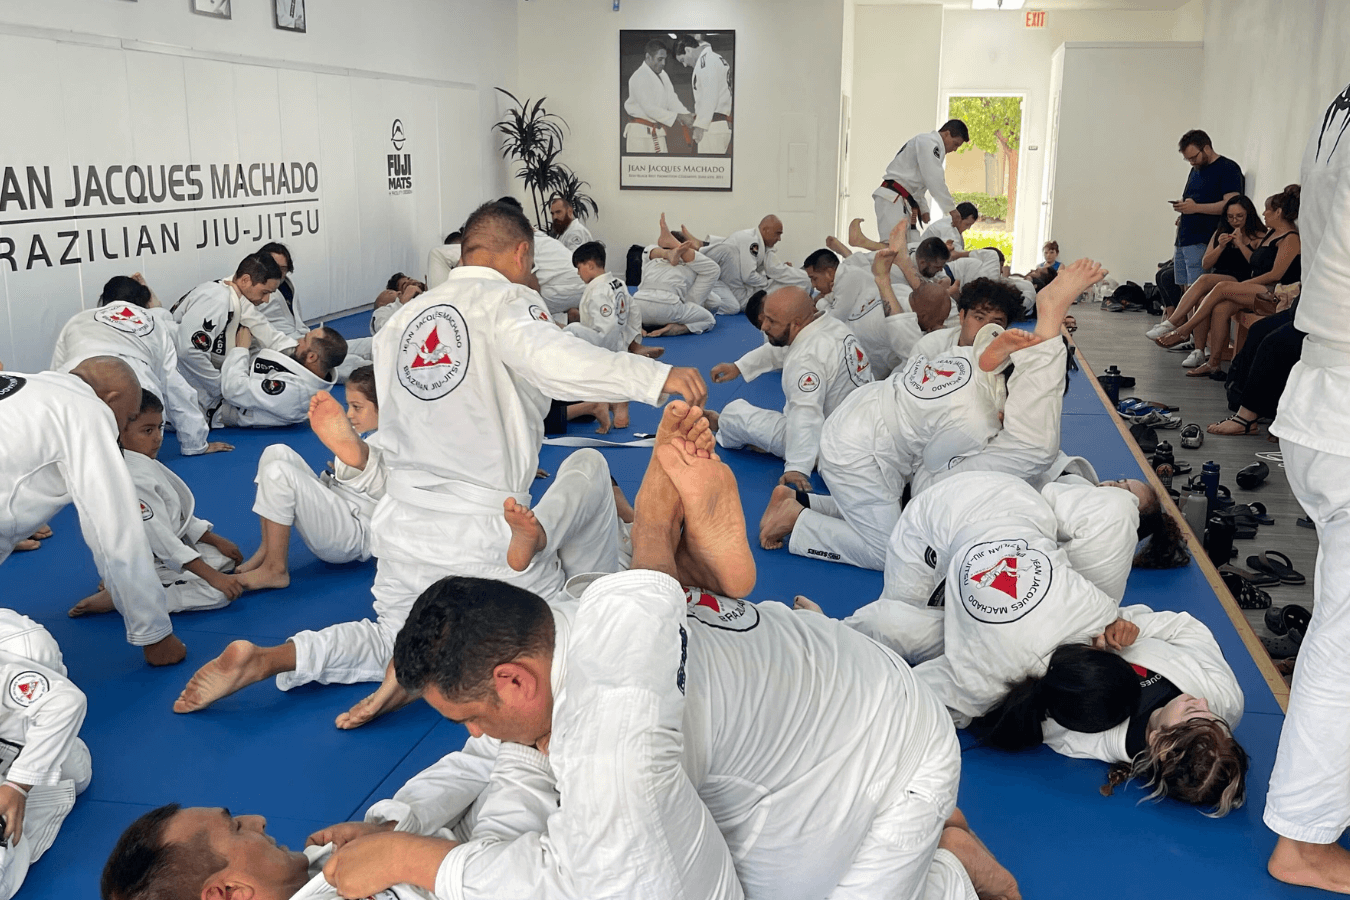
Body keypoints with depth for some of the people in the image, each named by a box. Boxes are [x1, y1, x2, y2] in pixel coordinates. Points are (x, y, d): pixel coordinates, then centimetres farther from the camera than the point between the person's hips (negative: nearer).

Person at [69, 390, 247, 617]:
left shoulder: (146, 464, 5)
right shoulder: (131, 480, -26)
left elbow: (179, 515, 14)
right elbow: (161, 540, -28)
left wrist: (216, 541, 6)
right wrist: (212, 576, -28)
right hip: (146, 566, -10)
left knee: (226, 559, 15)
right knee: (220, 593, -21)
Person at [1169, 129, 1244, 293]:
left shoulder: (1228, 169, -4)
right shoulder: (1195, 169, 22)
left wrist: (1196, 207, -20)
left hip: (1202, 243, -8)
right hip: (1183, 241, 8)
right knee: (1184, 290, 3)